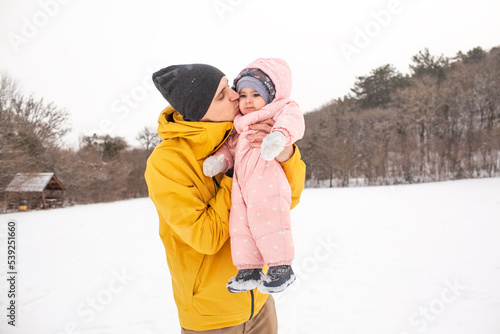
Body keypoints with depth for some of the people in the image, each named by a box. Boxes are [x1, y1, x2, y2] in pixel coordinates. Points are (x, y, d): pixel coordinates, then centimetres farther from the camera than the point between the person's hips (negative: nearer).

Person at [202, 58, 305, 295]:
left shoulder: (283, 109, 7)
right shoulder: (240, 127, 28)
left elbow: (292, 120, -15)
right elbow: (230, 146, 27)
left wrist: (278, 135, -37)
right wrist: (219, 159, 4)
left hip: (268, 177, -7)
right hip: (241, 180, 8)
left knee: (267, 218, -17)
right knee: (239, 222, 6)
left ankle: (282, 266, -4)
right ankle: (249, 268, 16)